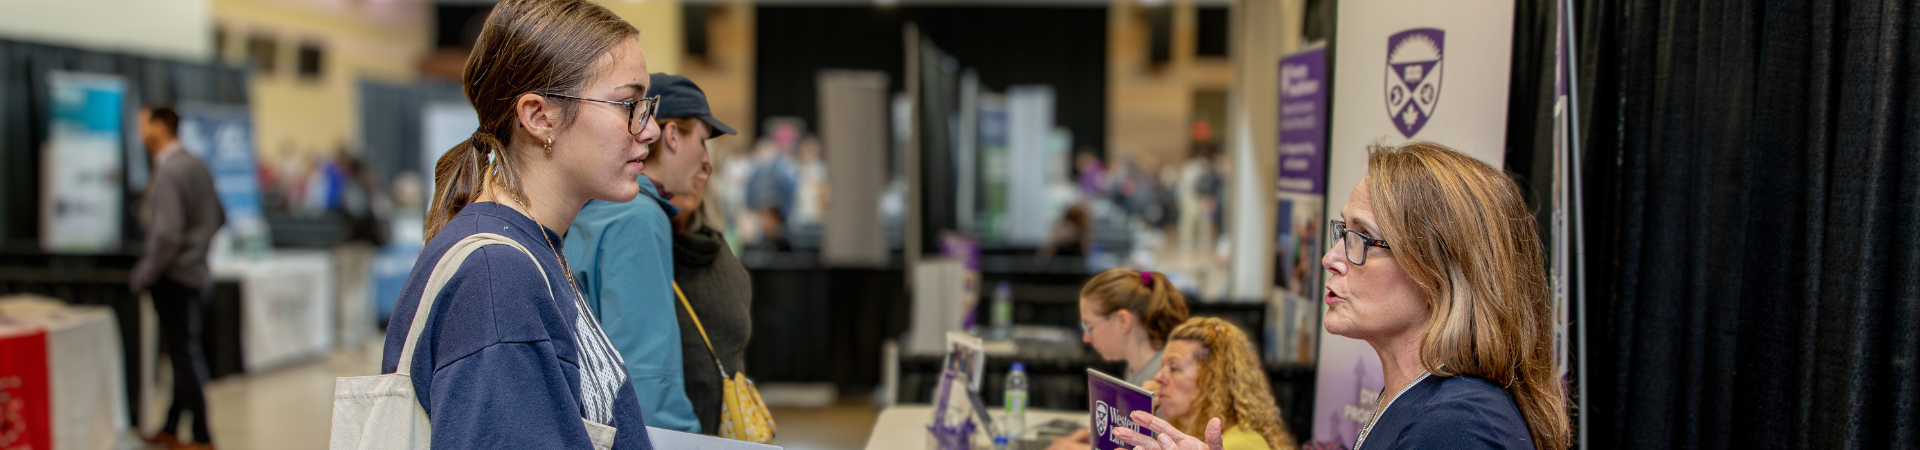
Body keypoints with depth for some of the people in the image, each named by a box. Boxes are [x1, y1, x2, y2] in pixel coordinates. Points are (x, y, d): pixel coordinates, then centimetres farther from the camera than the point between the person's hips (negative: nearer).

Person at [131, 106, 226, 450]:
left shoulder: (168, 173, -18)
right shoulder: (197, 166, 10)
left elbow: (167, 234, -25)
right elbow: (219, 218, 19)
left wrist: (145, 274, -14)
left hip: (173, 277, -9)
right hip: (197, 274, 9)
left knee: (183, 354, -2)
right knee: (185, 353, 16)